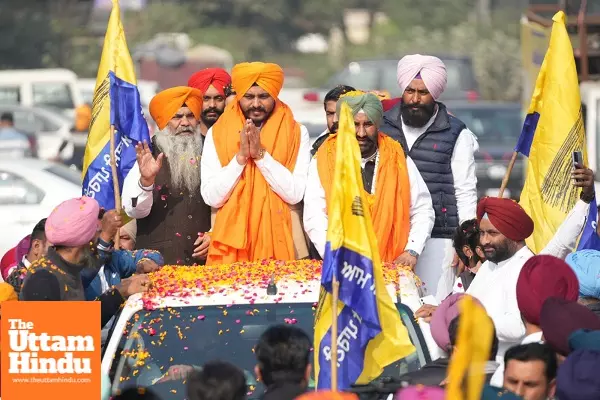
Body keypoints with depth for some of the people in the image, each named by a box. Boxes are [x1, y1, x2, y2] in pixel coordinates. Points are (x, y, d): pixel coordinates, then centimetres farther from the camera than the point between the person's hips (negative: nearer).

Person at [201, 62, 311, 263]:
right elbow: (212, 198, -5)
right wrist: (240, 156, -14)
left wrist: (261, 154, -14)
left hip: (280, 240, 0)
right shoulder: (217, 134, 3)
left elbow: (295, 194, -8)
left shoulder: (297, 133, 2)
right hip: (233, 240, 0)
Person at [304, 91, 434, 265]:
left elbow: (422, 211, 14)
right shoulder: (322, 163, 4)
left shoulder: (398, 161, 9)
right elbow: (315, 218, -4)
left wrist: (412, 251, -1)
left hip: (391, 269, 1)